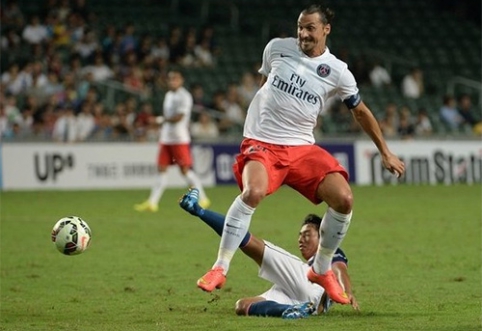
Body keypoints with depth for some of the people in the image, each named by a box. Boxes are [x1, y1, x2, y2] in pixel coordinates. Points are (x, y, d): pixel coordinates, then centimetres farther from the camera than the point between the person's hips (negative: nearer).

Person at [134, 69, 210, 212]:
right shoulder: (169, 95, 16)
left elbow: (179, 117, -18)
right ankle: (152, 202, 2)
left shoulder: (184, 96, -10)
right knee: (162, 169, 4)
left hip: (180, 139, -8)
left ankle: (202, 199, 4)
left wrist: (162, 120, -9)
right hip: (166, 138, 8)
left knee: (185, 169, -6)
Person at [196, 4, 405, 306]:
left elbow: (361, 112, 12)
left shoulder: (337, 71, -1)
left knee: (344, 199, -16)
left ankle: (322, 270, 7)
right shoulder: (277, 48, 1)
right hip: (262, 142, -2)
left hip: (302, 147, 2)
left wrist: (386, 153, 15)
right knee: (253, 192, -32)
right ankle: (220, 269, -22)